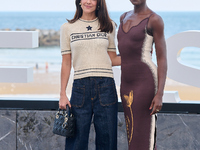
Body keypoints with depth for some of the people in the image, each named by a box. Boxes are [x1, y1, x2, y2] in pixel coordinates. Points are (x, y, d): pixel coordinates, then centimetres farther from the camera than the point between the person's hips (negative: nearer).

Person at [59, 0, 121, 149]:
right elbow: (66, 63, 8)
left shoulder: (108, 26, 10)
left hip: (105, 86, 1)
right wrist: (62, 94, 4)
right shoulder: (68, 28, 8)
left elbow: (112, 59, 13)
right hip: (81, 87, 0)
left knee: (106, 138, 3)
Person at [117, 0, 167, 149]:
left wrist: (159, 95, -18)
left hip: (146, 83, -8)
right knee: (134, 137, 11)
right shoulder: (125, 18, 14)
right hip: (127, 85, 8)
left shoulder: (155, 20, -10)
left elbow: (162, 59, -11)